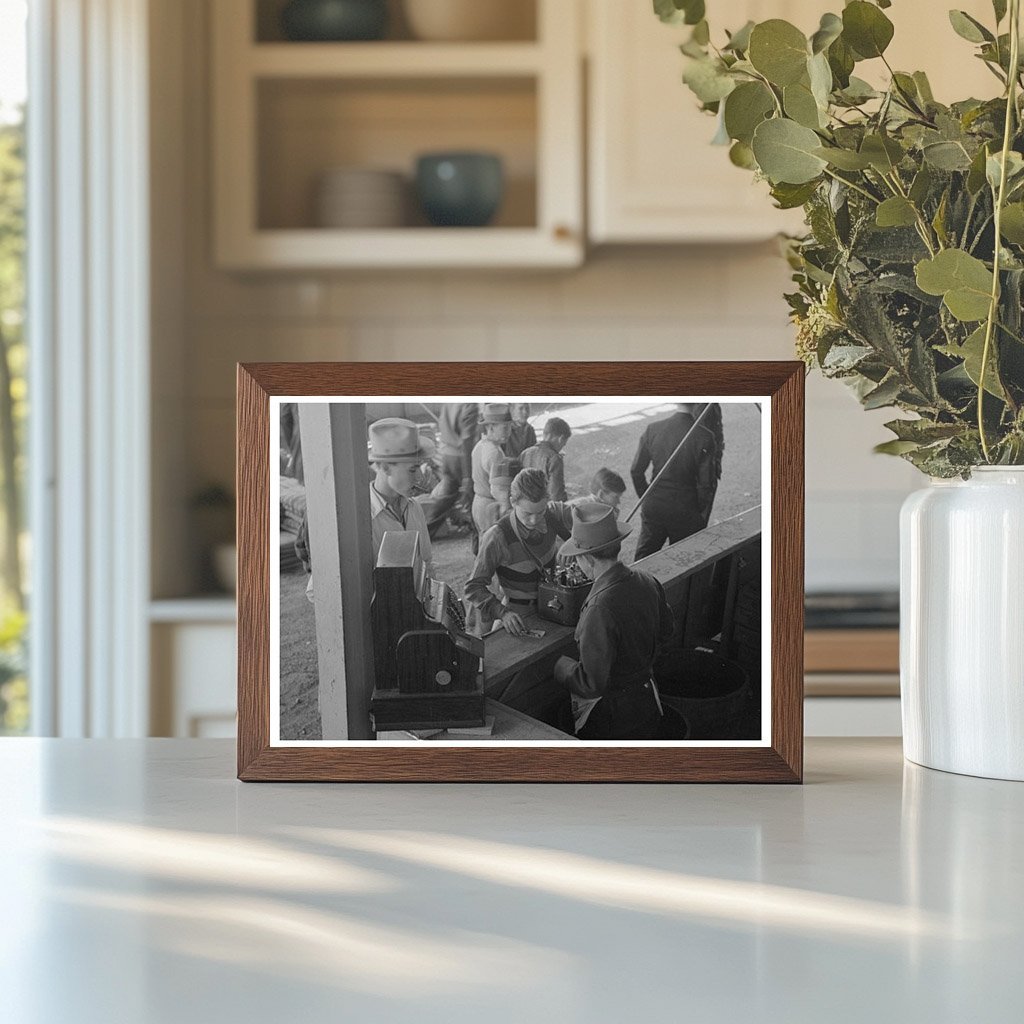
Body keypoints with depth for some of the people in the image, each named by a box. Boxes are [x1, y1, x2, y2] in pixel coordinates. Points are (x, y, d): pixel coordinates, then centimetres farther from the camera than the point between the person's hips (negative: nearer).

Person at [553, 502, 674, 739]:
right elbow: (664, 631, 12)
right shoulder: (648, 583, -8)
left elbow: (592, 682, -28)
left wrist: (561, 666, -10)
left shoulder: (600, 610, -32)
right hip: (647, 700, 7)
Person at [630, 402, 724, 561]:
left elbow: (636, 471, -1)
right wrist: (702, 517, 0)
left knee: (643, 558, 17)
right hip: (685, 512, -3)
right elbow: (706, 484, -15)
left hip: (653, 509, 3)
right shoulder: (704, 438, -17)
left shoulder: (652, 430, -8)